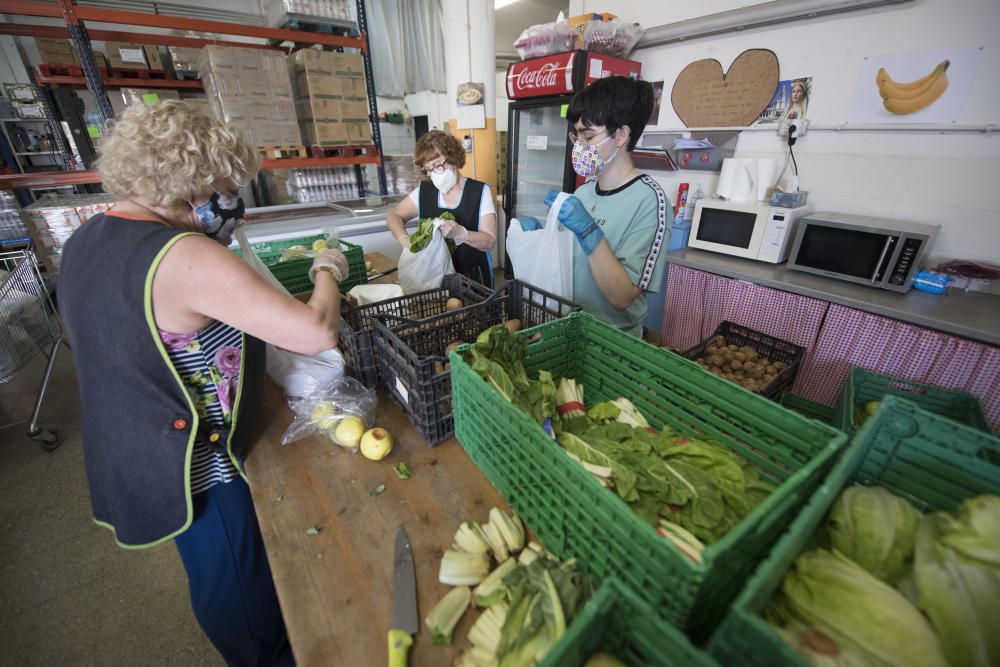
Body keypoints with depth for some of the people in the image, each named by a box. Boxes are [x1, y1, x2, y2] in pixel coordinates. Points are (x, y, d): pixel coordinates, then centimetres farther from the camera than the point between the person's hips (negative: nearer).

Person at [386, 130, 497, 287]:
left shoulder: (479, 191, -6)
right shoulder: (423, 191, 4)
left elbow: (490, 242, -11)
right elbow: (394, 216, 13)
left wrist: (460, 233, -29)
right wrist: (405, 240, -9)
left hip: (472, 276, -2)